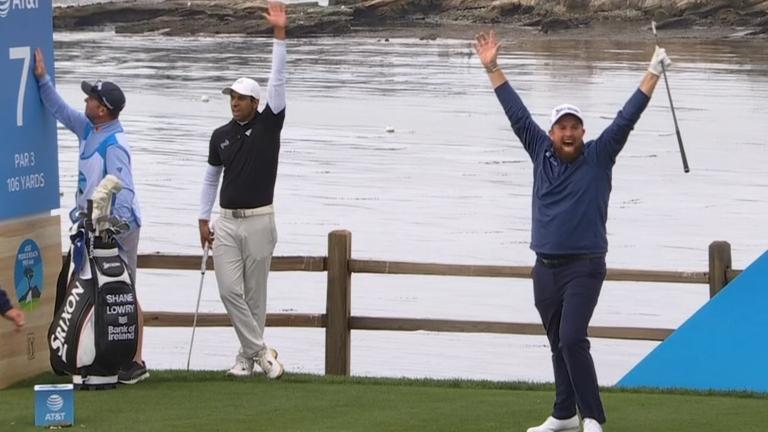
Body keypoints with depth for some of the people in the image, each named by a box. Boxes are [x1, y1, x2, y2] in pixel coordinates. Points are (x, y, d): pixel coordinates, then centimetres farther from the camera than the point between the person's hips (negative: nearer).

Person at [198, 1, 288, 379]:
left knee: (255, 292, 3)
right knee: (229, 290, -8)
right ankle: (261, 351, -2)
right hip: (226, 222, 3)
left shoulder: (268, 126, -3)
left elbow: (277, 82, -12)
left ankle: (248, 355, 13)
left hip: (259, 221, -3)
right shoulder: (220, 136, 7)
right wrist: (203, 220, 13)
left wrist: (280, 36, -19)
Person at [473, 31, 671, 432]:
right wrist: (492, 68, 11)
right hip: (545, 268, 5)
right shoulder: (541, 154, 7)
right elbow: (517, 113, 10)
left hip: (584, 267, -5)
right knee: (558, 345, 13)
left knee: (571, 340, -17)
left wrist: (653, 73, -12)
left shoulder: (598, 157, -2)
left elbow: (626, 118, -6)